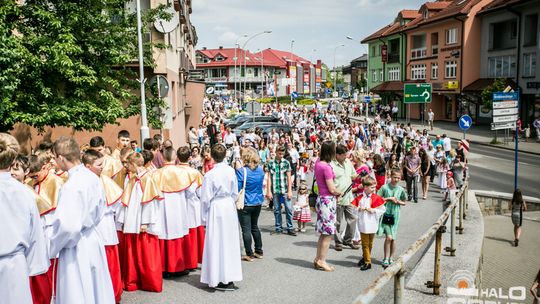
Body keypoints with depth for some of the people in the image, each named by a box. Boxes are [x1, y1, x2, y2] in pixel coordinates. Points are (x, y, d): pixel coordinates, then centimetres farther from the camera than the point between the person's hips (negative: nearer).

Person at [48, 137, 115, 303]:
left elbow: (67, 226, -25)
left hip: (76, 247, -7)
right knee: (97, 289, 19)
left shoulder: (71, 186, -22)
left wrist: (51, 249, -10)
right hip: (93, 239, 8)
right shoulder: (93, 177, 0)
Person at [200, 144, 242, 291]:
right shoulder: (231, 171, -4)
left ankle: (219, 279, 9)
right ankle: (229, 276, 21)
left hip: (216, 208, -4)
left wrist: (204, 216, 1)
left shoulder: (210, 175, -15)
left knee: (217, 242, 4)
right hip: (230, 207, 4)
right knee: (230, 241, 12)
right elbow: (235, 192, 6)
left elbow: (206, 198, -10)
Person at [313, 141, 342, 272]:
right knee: (328, 234, 0)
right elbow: (332, 189, -18)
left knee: (323, 233, 17)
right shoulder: (326, 167, -21)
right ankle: (321, 261, 7)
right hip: (328, 201, -9)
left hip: (322, 199, 9)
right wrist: (339, 193, 2)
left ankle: (318, 259, 23)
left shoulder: (318, 163, 3)